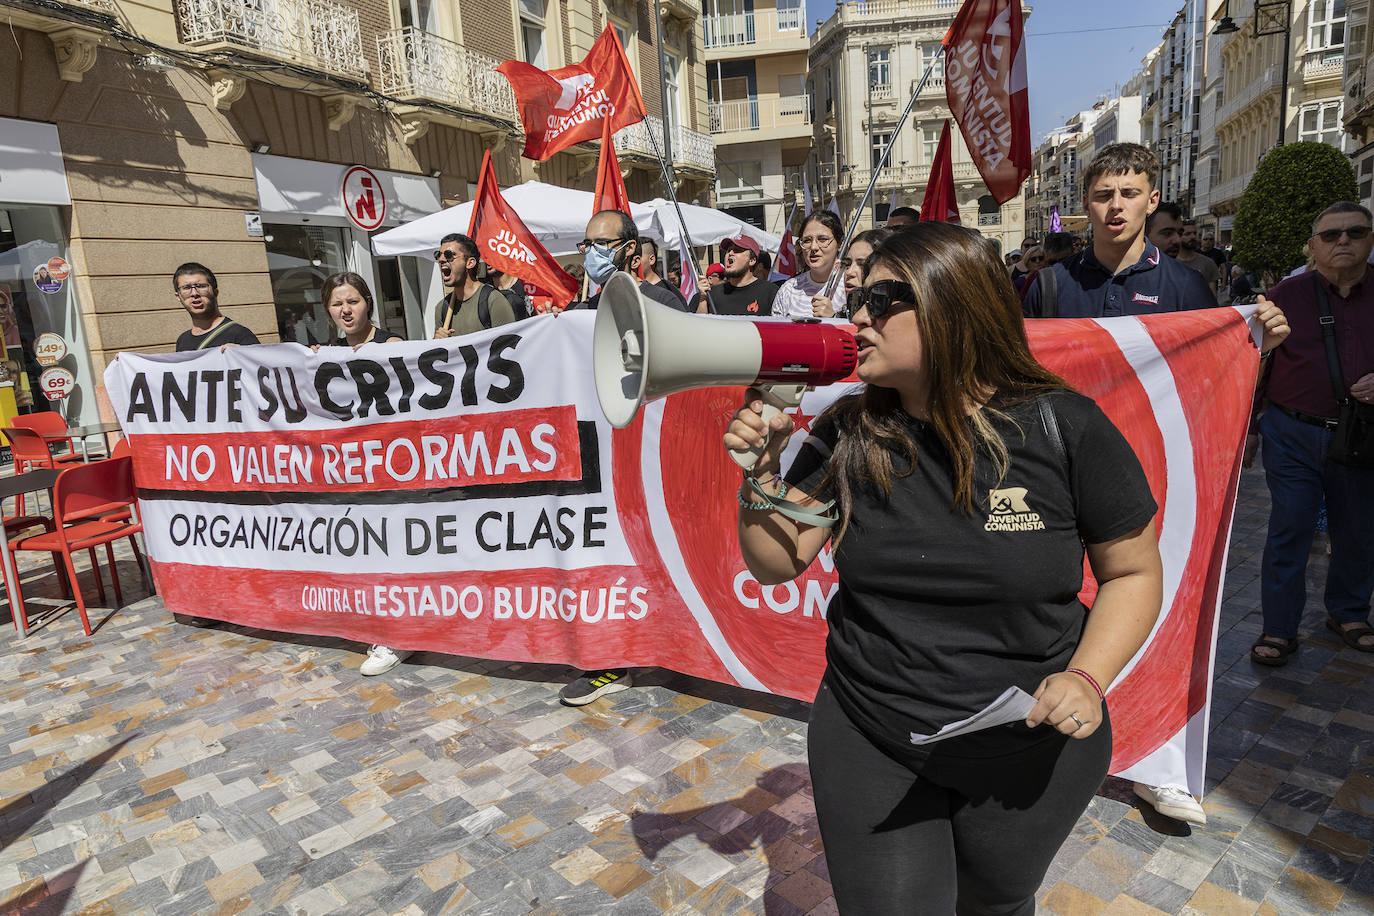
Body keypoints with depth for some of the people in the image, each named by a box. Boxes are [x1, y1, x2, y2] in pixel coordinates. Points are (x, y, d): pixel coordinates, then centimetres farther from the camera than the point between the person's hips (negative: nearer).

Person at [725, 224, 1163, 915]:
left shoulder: (1065, 428, -13)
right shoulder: (850, 435, -7)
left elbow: (1134, 573, -3)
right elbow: (777, 562, -4)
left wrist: (1086, 679, -18)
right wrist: (762, 472, -20)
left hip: (1031, 751, 0)